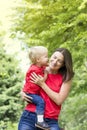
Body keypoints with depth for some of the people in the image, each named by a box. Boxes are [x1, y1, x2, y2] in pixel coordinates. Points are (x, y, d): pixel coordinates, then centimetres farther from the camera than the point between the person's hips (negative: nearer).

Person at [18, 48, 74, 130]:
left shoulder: (66, 78, 1)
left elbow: (59, 100, -7)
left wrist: (42, 84, -7)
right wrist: (23, 93, -1)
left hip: (50, 121, -2)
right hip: (30, 116, 2)